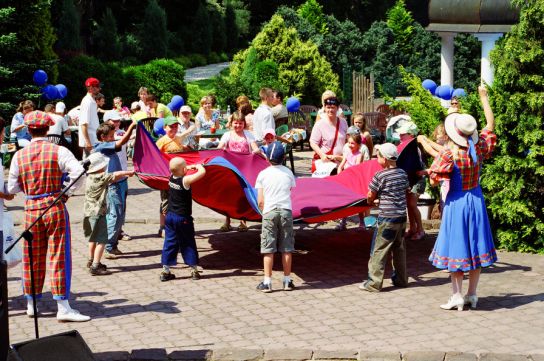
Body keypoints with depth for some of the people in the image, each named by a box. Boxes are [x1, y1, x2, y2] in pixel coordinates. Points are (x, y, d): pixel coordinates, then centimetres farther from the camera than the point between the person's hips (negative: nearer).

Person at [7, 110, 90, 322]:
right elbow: (78, 171, -21)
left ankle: (31, 304, 24)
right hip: (55, 207, -3)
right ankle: (63, 307, -2)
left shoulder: (19, 155, 1)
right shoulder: (58, 151, -8)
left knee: (32, 258, 14)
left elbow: (12, 188, 4)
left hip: (31, 208, 3)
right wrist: (67, 192, -7)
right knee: (59, 257, 0)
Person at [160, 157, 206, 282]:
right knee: (188, 244, 6)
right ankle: (194, 270, 13)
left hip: (170, 216, 6)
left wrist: (191, 167, 15)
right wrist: (198, 166, -2)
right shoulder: (185, 180, -19)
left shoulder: (171, 178, 0)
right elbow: (202, 172, -23)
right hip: (183, 218, -6)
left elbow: (177, 170, 24)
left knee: (170, 243, 9)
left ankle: (165, 271, 9)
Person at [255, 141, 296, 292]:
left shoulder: (263, 174, -1)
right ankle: (287, 281, 12)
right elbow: (291, 191, 9)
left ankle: (267, 282, 0)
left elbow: (260, 201, -2)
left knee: (268, 250, 1)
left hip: (269, 212, -1)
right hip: (286, 211, 1)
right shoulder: (288, 172, 5)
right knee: (287, 248, 7)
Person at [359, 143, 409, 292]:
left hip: (387, 218, -7)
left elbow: (370, 196, -5)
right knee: (399, 249, 18)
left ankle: (374, 283, 0)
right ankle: (400, 279, 26)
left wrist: (370, 201, 18)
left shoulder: (380, 176, -14)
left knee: (378, 250, -1)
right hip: (402, 216, 7)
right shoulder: (403, 174, 6)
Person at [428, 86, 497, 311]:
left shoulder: (449, 154, -20)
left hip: (457, 202, -5)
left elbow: (434, 181, -18)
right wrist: (484, 97, 16)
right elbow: (491, 124, 10)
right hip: (476, 200, 5)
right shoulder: (480, 147, -6)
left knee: (456, 247, 4)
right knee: (476, 246, 12)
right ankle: (472, 295, 19)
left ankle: (457, 297, 8)